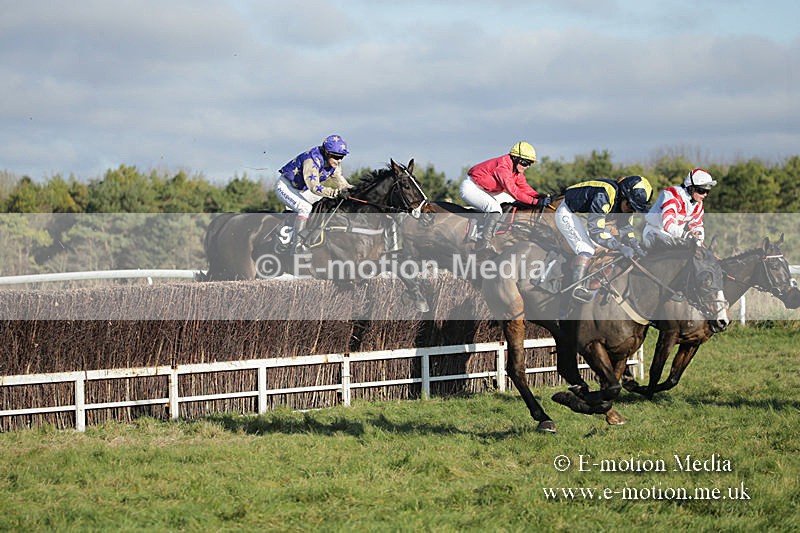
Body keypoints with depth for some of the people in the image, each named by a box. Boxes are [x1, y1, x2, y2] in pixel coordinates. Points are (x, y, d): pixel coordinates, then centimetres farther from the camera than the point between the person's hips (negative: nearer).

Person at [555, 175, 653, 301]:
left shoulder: (626, 202, -10)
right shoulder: (603, 196, -37)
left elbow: (625, 228, 3)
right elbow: (595, 231, -38)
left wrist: (636, 248, -14)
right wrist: (621, 248, -40)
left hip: (585, 217, 9)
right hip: (568, 214, -9)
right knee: (587, 250, -26)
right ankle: (577, 286, -23)